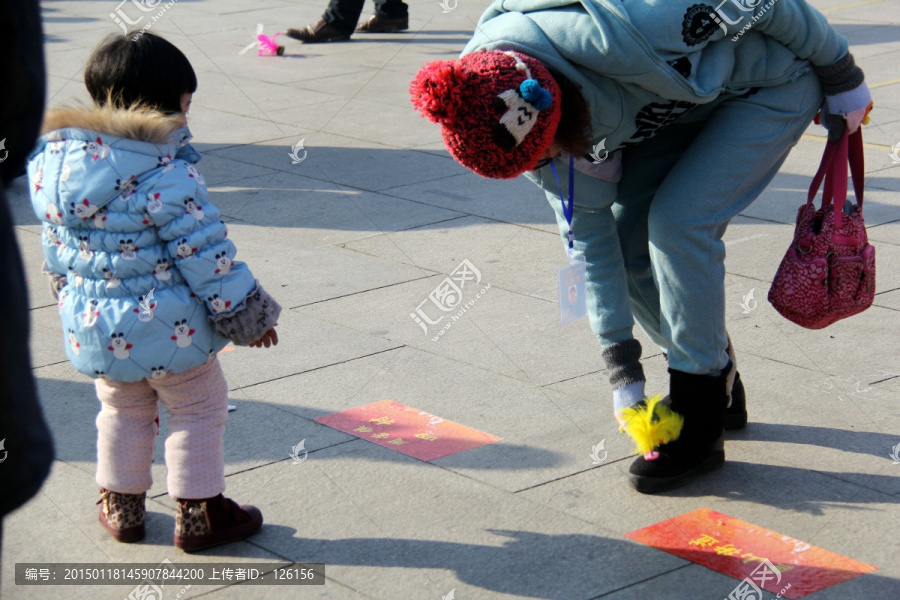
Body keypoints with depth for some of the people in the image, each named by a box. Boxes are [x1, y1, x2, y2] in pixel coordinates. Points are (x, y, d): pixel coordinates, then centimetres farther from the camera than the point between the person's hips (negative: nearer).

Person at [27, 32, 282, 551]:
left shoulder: (51, 161, -1)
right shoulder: (166, 174, -23)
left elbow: (56, 248, 10)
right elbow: (203, 252, -19)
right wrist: (247, 313, -8)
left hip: (91, 327, 6)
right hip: (166, 325, -6)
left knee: (123, 412, 25)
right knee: (198, 410, 13)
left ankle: (121, 507, 34)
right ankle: (198, 514, 20)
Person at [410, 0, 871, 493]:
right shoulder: (508, 115, -17)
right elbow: (589, 235, -8)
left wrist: (842, 78, -11)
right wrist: (624, 377, -8)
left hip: (771, 83, -6)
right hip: (680, 101, 6)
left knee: (676, 221, -21)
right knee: (625, 242, -5)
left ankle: (699, 424, -9)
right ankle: (718, 382, 16)